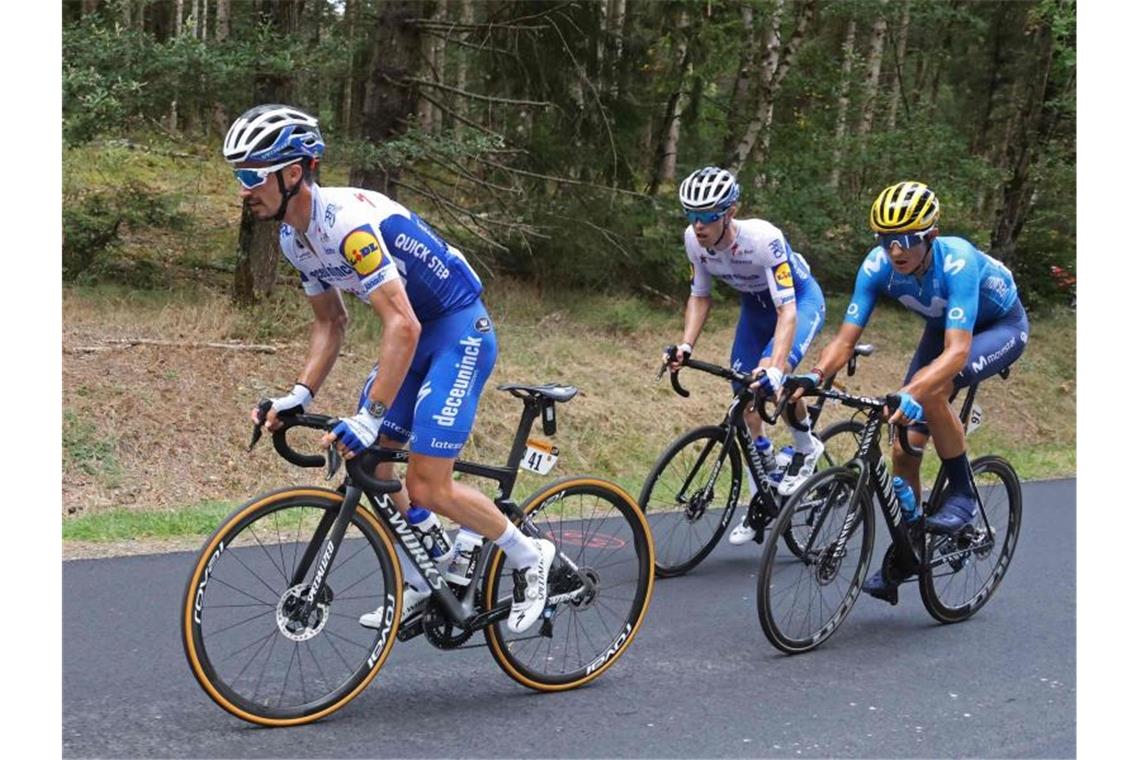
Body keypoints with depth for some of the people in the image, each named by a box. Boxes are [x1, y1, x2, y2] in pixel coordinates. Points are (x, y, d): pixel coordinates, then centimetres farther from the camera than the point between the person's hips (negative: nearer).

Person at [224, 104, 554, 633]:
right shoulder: (295, 238, 1)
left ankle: (530, 559, 9)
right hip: (414, 331, 9)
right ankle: (421, 587, 23)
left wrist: (370, 417, -37)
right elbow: (331, 323, 11)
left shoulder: (348, 222, -29)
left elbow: (402, 326, -35)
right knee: (369, 469, 7)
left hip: (460, 330, -9)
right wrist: (299, 395, -3)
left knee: (426, 488, -13)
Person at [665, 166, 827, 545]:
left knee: (773, 373, -32)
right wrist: (685, 346, -19)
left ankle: (806, 447, -3)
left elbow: (787, 310, -40)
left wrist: (774, 365, -53)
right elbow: (700, 296, -5)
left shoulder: (763, 238, -37)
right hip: (755, 306, 6)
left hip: (801, 300, -6)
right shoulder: (694, 240, -20)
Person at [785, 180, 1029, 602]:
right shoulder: (878, 266, -24)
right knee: (905, 448, -5)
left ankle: (962, 494, -14)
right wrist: (814, 375, -43)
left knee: (929, 388, -34)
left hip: (1001, 326, -5)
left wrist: (911, 394, -62)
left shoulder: (957, 262, -39)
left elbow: (957, 351, -48)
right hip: (944, 327, 5)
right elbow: (846, 338, -24)